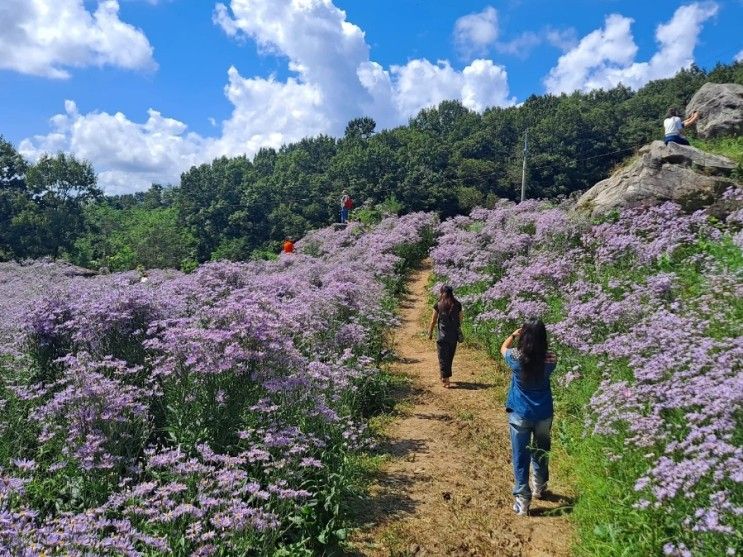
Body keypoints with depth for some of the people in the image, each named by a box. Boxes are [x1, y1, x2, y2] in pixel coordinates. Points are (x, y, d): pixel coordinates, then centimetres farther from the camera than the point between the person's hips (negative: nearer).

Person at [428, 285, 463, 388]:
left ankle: (446, 380, -1)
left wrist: (430, 333, 12)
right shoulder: (457, 304, 0)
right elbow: (460, 320, 6)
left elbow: (433, 321, -1)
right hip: (454, 335, 3)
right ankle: (444, 377, 32)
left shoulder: (438, 305, -6)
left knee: (443, 357, 4)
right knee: (450, 356, 17)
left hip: (443, 336, -3)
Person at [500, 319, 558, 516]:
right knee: (540, 452, 23)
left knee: (520, 456, 5)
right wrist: (539, 339, 12)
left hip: (520, 415, -3)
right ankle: (540, 488, 42)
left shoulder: (516, 358, -16)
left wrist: (514, 334, 19)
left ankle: (522, 500, 3)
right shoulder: (550, 360, -14)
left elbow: (503, 348, 6)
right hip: (544, 414, 3)